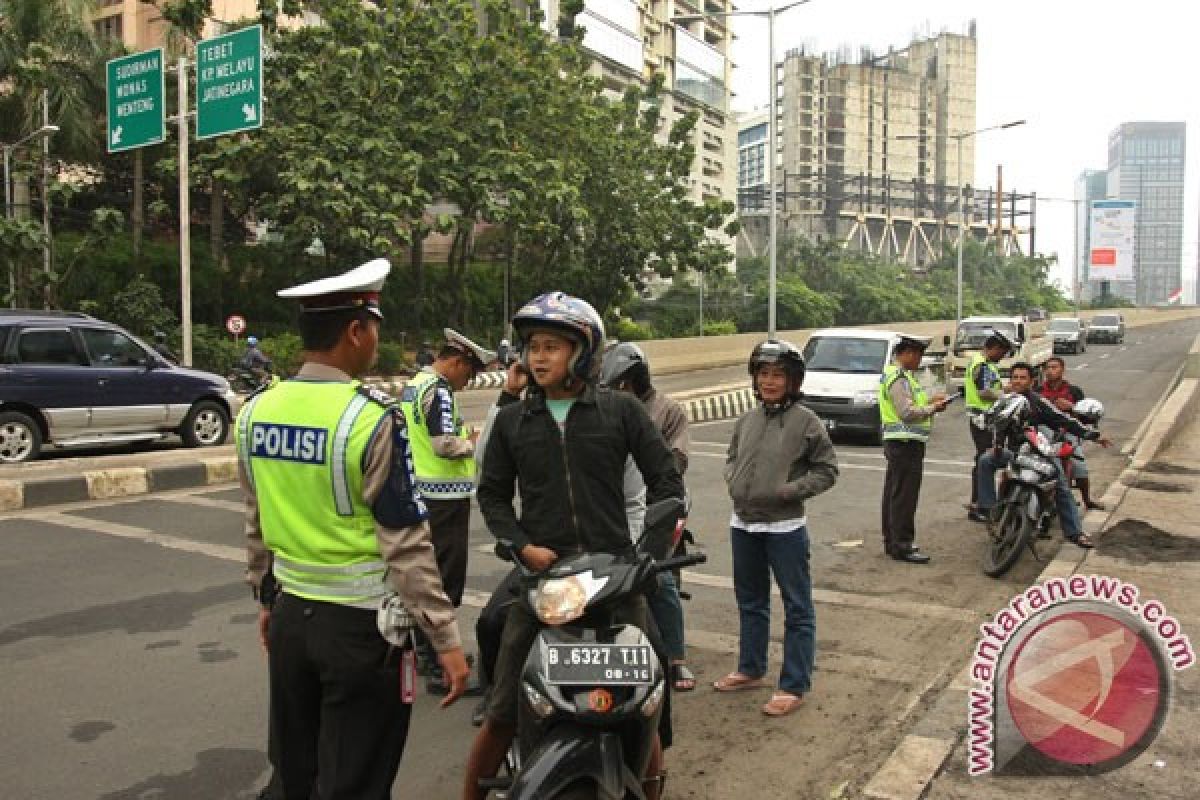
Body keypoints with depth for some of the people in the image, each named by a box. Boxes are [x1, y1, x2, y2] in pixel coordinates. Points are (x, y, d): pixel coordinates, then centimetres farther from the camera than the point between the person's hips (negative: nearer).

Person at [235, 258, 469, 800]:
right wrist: (446, 639, -11)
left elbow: (256, 525, 11)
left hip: (290, 614, 7)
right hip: (361, 623, -6)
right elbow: (405, 544, -18)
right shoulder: (372, 419, -19)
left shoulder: (255, 411, 1)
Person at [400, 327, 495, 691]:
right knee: (446, 582, -5)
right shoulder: (439, 392, -17)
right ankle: (441, 666, -1)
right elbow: (445, 445, -25)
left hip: (419, 493, 10)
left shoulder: (412, 386, 13)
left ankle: (426, 650, 31)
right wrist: (473, 444, -7)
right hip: (444, 496, -10)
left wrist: (462, 436, 13)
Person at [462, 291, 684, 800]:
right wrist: (522, 546, -5)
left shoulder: (621, 411, 3)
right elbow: (492, 494, 11)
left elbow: (666, 479, 5)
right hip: (541, 575, 1)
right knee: (504, 712, 2)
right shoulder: (511, 421, 7)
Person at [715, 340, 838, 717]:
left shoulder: (805, 421, -10)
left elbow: (826, 470, -6)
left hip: (785, 528, -6)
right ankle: (750, 669, 36)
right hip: (743, 524, 6)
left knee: (797, 608, 3)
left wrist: (789, 491, -15)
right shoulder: (747, 420, 5)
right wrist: (733, 482, 0)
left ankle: (794, 686, 14)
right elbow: (732, 457, 19)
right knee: (750, 602, 20)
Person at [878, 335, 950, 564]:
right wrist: (933, 409, -12)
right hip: (906, 443, -11)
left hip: (896, 442, 11)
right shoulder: (899, 378, -17)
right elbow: (907, 413, -24)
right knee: (904, 496, -7)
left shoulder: (893, 373, 17)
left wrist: (928, 400, 12)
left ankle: (891, 541, 23)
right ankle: (902, 546, -4)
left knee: (893, 493, 15)